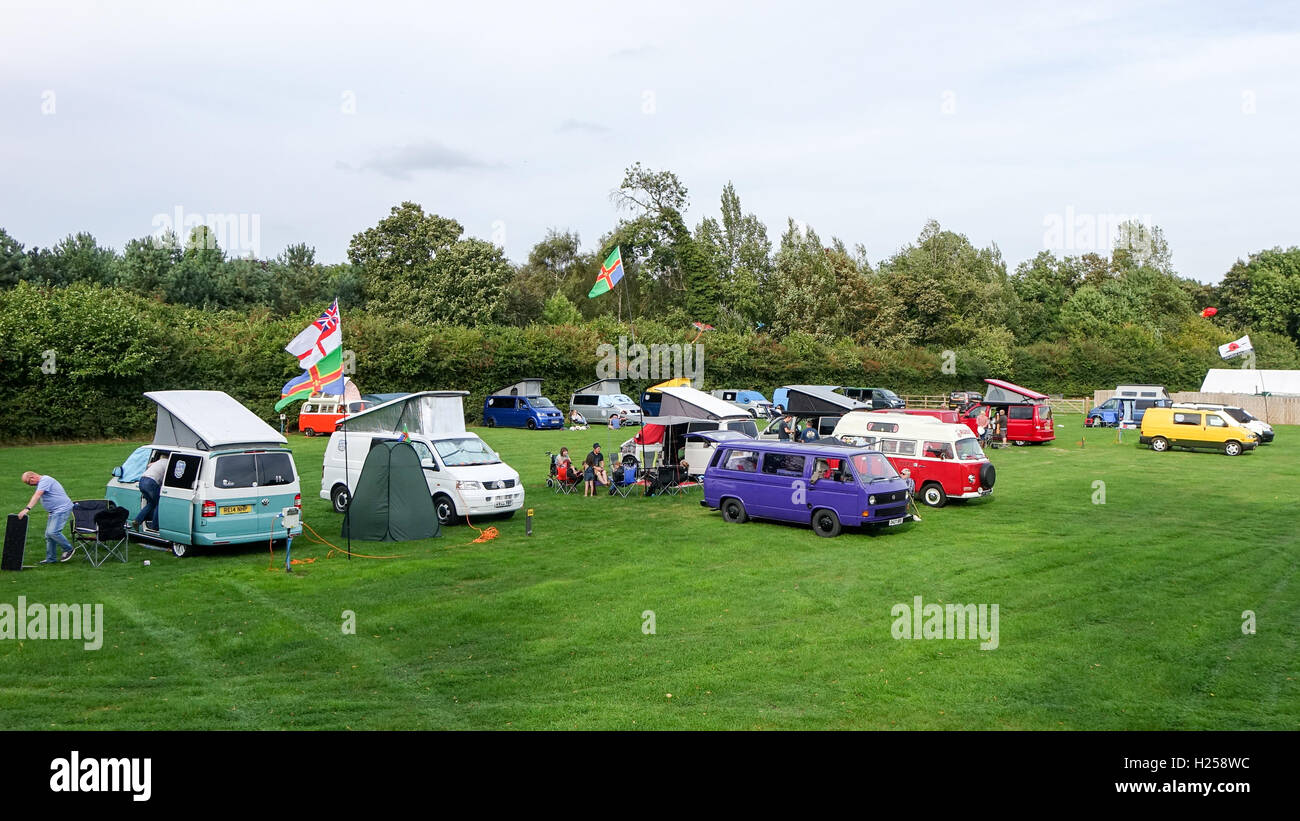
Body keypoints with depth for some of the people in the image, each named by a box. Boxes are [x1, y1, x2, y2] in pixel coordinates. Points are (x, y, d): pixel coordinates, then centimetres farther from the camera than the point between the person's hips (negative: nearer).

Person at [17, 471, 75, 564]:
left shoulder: (45, 480, -15)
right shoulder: (41, 483, 20)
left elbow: (37, 496, -27)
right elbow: (37, 497, 22)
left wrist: (27, 509, -36)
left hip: (62, 509, -11)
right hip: (54, 511, 11)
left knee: (53, 532, -20)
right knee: (48, 534, 9)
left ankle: (68, 549, -4)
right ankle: (50, 558, 14)